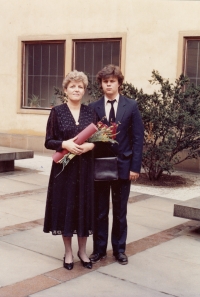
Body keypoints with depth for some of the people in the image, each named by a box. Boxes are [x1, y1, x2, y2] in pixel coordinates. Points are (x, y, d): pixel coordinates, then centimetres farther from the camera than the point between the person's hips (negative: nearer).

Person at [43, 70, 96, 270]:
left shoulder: (90, 112, 6)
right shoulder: (57, 112, -2)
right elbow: (48, 142, -4)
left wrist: (90, 145, -14)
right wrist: (65, 144, -21)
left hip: (85, 167, 2)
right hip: (64, 167, -2)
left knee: (84, 206, 7)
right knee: (65, 206, 4)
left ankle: (82, 250, 22)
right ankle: (68, 252, 18)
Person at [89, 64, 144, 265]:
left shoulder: (131, 106, 0)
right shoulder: (93, 108, 1)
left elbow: (138, 138, -2)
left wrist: (135, 167, -7)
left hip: (123, 166, 0)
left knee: (120, 211, 12)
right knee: (100, 211, 9)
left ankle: (119, 249, 25)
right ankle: (99, 249, 22)